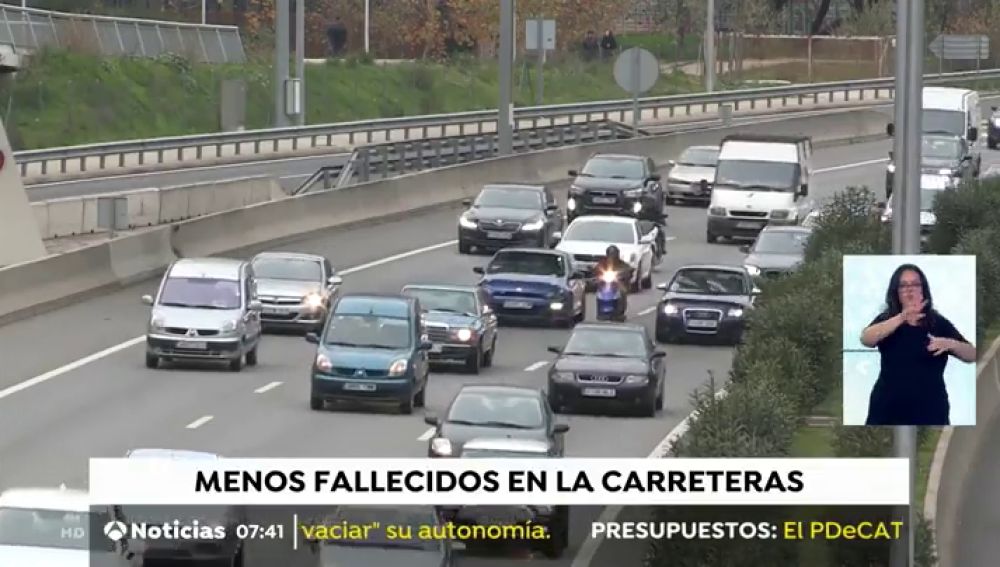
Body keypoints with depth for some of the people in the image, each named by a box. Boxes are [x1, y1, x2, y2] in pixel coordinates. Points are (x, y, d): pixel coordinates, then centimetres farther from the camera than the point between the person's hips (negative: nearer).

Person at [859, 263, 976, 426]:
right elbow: (866, 339, -17)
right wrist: (902, 318, -29)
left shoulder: (939, 324, 6)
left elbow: (972, 356, 1)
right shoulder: (886, 321, 5)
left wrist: (951, 344, -22)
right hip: (888, 412, 0)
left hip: (930, 413, 0)